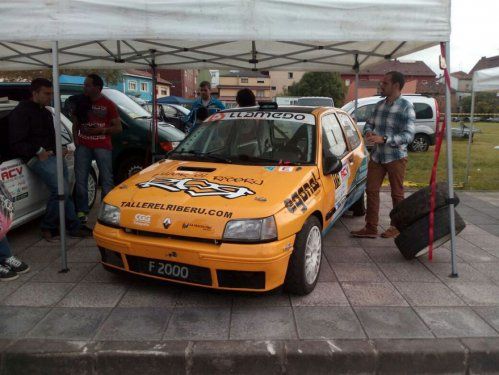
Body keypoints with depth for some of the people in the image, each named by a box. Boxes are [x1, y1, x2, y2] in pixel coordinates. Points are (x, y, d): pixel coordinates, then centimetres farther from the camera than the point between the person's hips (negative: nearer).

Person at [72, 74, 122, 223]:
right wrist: (76, 139, 5)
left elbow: (118, 128, 1)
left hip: (102, 146, -3)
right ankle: (82, 211, 8)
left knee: (107, 180, -2)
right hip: (83, 146, 3)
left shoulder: (108, 105, 1)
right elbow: (75, 124, 20)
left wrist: (102, 130, -13)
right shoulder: (81, 102, 12)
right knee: (80, 179, 1)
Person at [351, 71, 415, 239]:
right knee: (371, 190, 5)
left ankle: (397, 227, 21)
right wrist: (369, 132, -7)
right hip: (377, 156, 6)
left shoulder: (406, 107, -10)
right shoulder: (379, 105, 9)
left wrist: (383, 139, -27)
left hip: (396, 157, -6)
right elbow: (369, 123, 18)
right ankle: (370, 228, 13)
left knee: (397, 194, 6)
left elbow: (408, 135, -16)